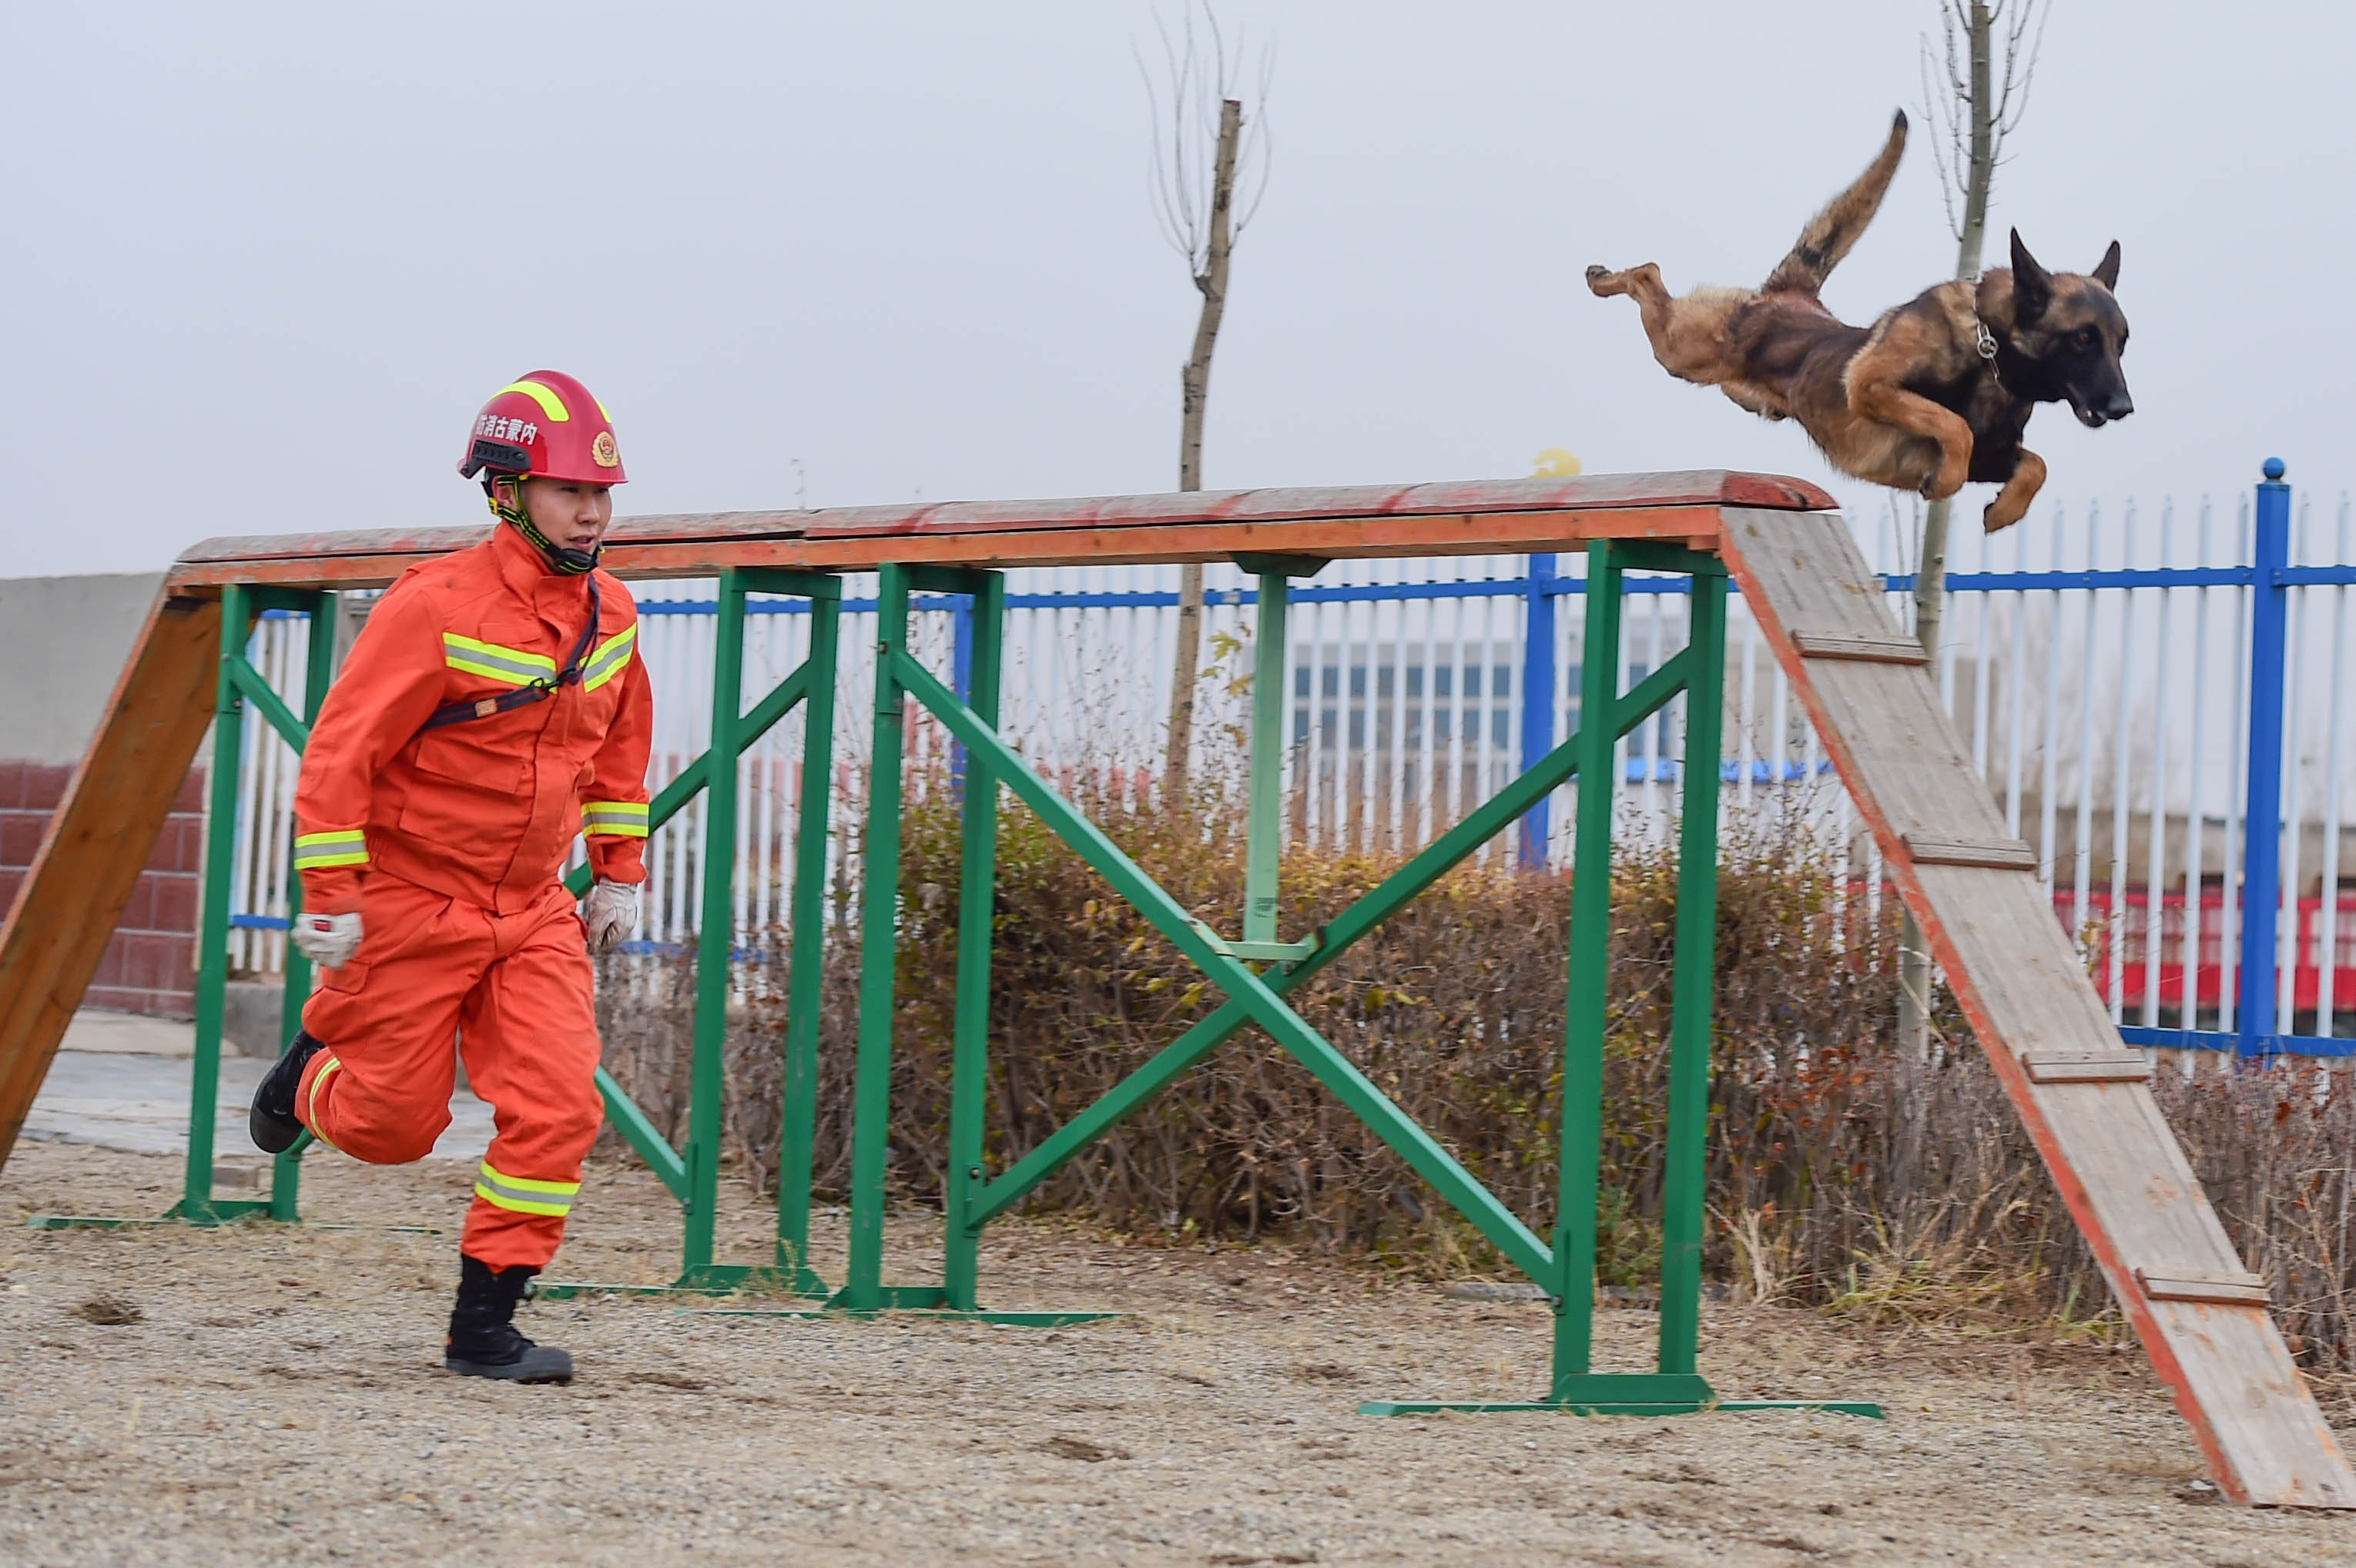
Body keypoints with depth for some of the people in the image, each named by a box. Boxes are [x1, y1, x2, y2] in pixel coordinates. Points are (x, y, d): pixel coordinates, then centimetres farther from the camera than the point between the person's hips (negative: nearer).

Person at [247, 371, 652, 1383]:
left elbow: (618, 745, 19)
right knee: (393, 1125, 6)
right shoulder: (436, 608, -19)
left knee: (558, 1105, -11)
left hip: (532, 911, 5)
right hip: (411, 903, -5)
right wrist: (332, 902, -19)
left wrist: (619, 872, 17)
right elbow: (339, 753, -17)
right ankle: (315, 1065, 42)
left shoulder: (609, 613, 1)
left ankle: (484, 1326, -1)